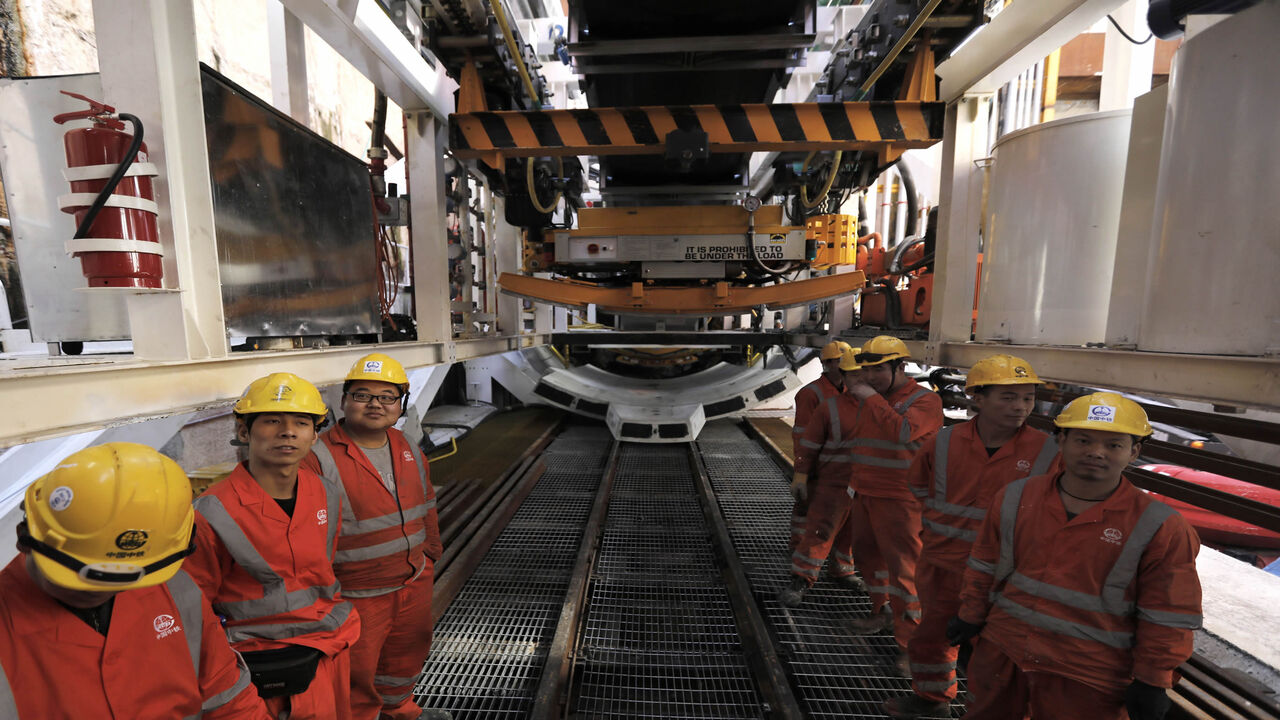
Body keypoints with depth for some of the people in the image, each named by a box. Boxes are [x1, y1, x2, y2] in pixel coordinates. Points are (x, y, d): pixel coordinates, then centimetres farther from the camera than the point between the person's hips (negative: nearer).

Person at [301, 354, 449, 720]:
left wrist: (429, 552, 16)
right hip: (358, 595, -6)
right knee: (358, 672, 14)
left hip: (414, 582, 7)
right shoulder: (319, 458, -20)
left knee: (406, 653, 27)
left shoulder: (408, 449, 0)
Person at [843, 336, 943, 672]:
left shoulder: (925, 399, -10)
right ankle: (882, 613, 39)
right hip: (865, 493, 8)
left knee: (904, 568, -2)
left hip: (899, 499, -8)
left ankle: (909, 643, 11)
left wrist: (871, 397, -23)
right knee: (868, 553, 19)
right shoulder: (872, 400, 12)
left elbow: (902, 431, -31)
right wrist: (857, 481, 24)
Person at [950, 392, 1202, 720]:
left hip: (1086, 680, -2)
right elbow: (986, 564, 4)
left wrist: (1152, 681, -3)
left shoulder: (1160, 528, -12)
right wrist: (971, 616, 7)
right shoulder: (1016, 498, -5)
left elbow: (1169, 615, -5)